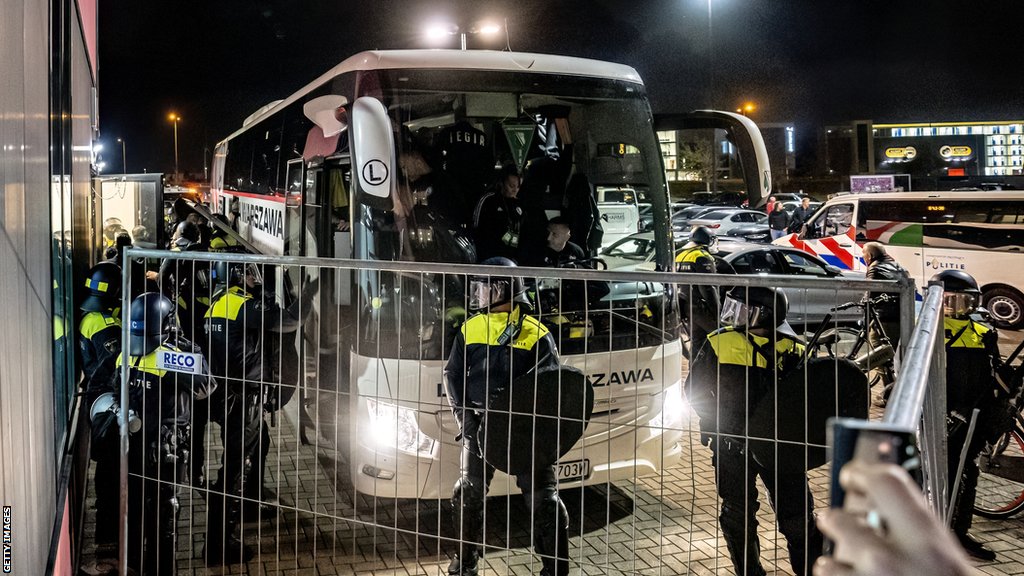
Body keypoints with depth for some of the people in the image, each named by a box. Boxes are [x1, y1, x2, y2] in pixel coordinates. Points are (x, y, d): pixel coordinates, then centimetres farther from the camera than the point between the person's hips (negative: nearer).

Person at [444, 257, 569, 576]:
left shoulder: (536, 334, -7)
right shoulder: (470, 329, 6)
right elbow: (453, 375, 6)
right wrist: (464, 415, -7)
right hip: (479, 423, 4)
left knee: (542, 496, -2)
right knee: (469, 491, 10)